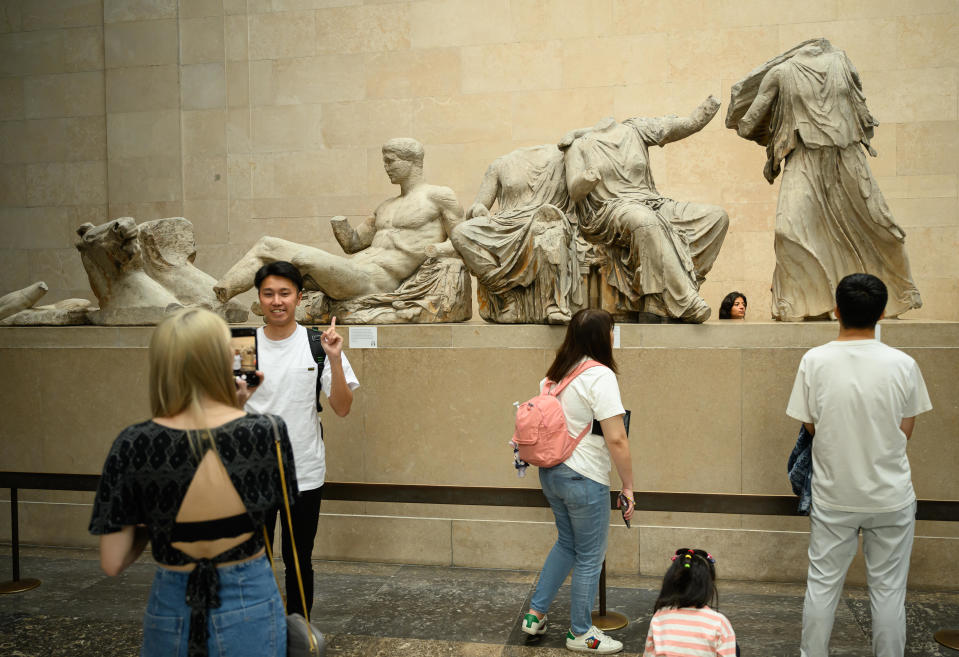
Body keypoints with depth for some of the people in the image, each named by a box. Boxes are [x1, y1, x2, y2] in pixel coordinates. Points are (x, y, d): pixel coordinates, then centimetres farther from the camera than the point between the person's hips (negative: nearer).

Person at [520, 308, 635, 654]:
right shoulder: (600, 376, -19)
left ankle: (535, 614, 31)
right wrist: (628, 486, -12)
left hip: (551, 472, 8)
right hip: (584, 479, -8)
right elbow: (616, 440, -21)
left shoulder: (556, 373, 6)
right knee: (590, 558, 9)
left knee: (567, 543, 26)